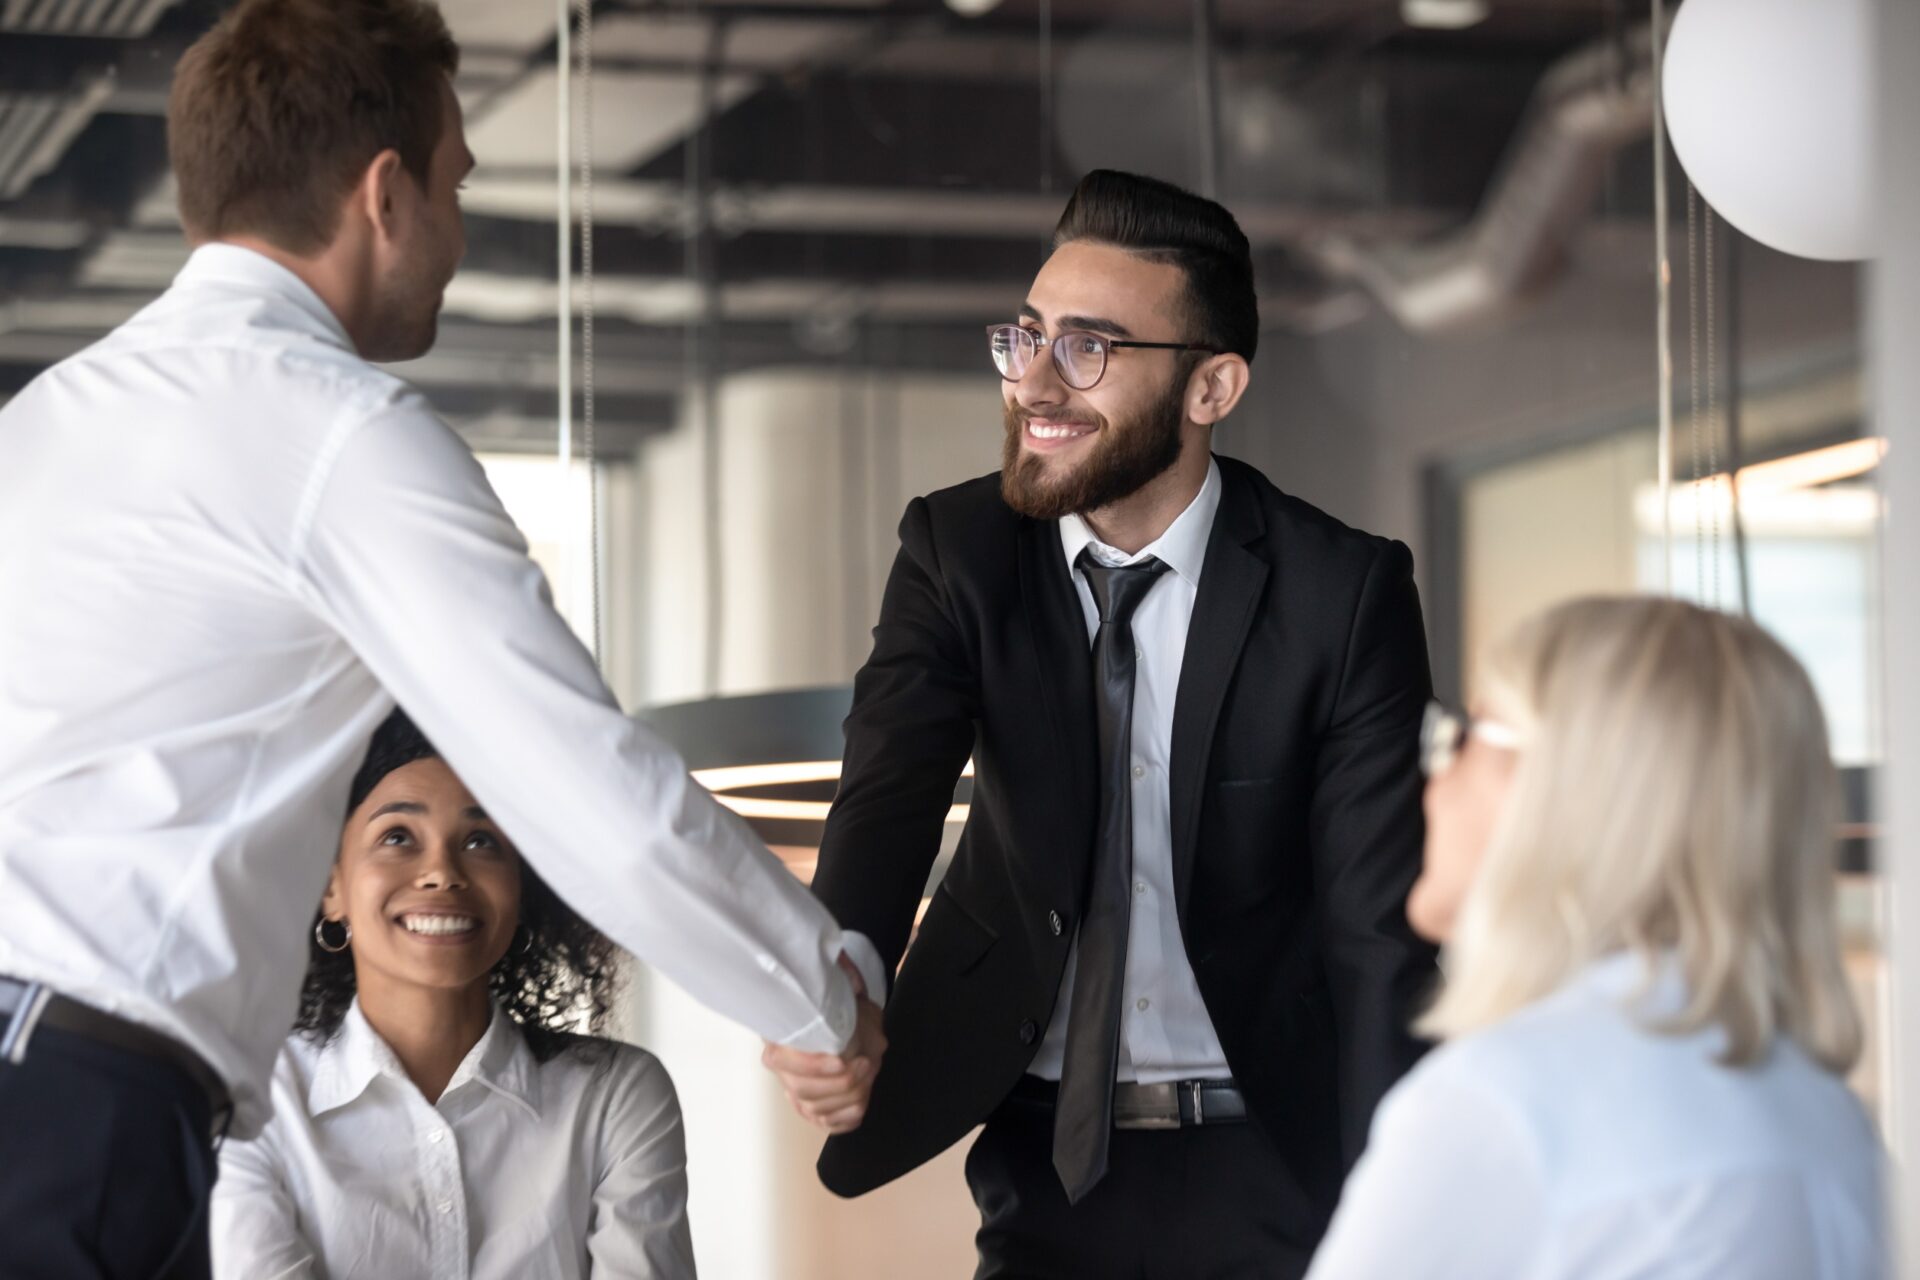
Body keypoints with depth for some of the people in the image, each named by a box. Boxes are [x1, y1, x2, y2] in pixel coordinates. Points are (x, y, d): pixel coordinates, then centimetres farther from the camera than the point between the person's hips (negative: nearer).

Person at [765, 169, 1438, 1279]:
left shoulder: (1345, 593, -13)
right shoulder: (959, 552, -6)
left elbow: (1381, 931, -13)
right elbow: (891, 786, -21)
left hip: (1266, 1171, -2)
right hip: (1045, 1155, 2)